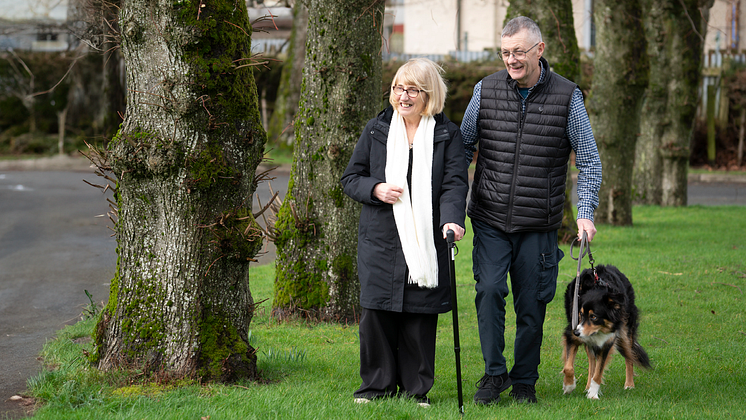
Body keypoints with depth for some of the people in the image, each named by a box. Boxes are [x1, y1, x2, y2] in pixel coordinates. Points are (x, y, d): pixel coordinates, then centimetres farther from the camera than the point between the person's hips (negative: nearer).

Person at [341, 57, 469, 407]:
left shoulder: (447, 134, 4)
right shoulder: (376, 130, 9)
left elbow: (455, 182, -5)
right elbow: (350, 178, 12)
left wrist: (452, 220, -22)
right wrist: (375, 189, -9)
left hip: (426, 241, -1)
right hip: (380, 239, 1)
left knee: (420, 314, 1)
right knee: (376, 312, -1)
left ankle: (416, 388, 13)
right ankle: (377, 385, 13)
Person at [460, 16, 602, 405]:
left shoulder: (567, 96, -2)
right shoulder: (486, 90, 1)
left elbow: (589, 162, 4)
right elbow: (463, 148, 11)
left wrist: (585, 213, -8)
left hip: (539, 225, 0)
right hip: (490, 220, 1)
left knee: (531, 304, 4)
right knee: (489, 289, -14)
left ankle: (525, 381, 20)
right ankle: (494, 374, 0)